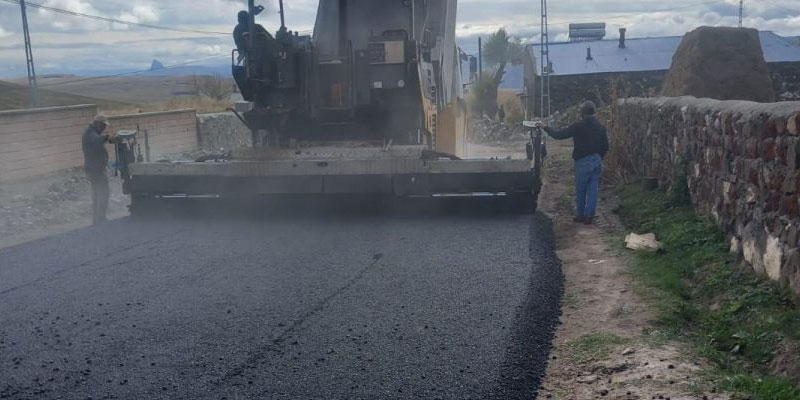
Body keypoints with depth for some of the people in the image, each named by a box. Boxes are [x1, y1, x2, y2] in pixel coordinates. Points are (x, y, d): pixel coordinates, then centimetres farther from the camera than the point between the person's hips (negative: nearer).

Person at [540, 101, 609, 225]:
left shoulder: (578, 126, -12)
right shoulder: (600, 127, 5)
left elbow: (559, 134, -10)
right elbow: (605, 146, 11)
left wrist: (545, 127, 3)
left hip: (583, 161, -5)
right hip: (597, 161, 5)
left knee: (580, 190, 8)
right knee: (593, 189, 7)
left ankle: (580, 215, 15)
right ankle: (589, 216, 7)